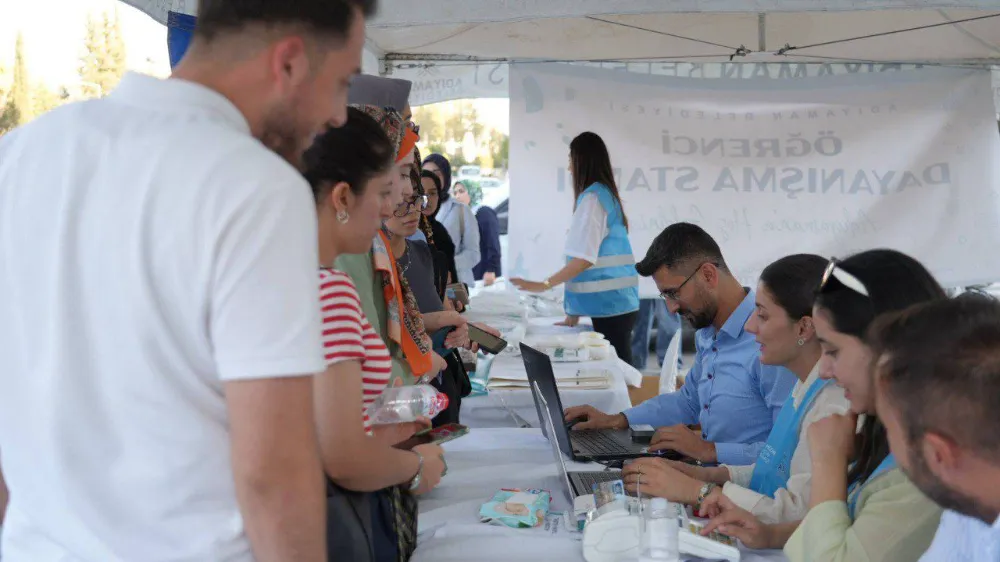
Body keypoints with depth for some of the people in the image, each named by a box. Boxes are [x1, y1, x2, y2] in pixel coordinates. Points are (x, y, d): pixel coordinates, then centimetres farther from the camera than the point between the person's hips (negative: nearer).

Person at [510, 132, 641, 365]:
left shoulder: (591, 198, -13)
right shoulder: (606, 194, 16)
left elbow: (585, 257, -20)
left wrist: (544, 285, -19)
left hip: (609, 300, -9)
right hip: (616, 298, 9)